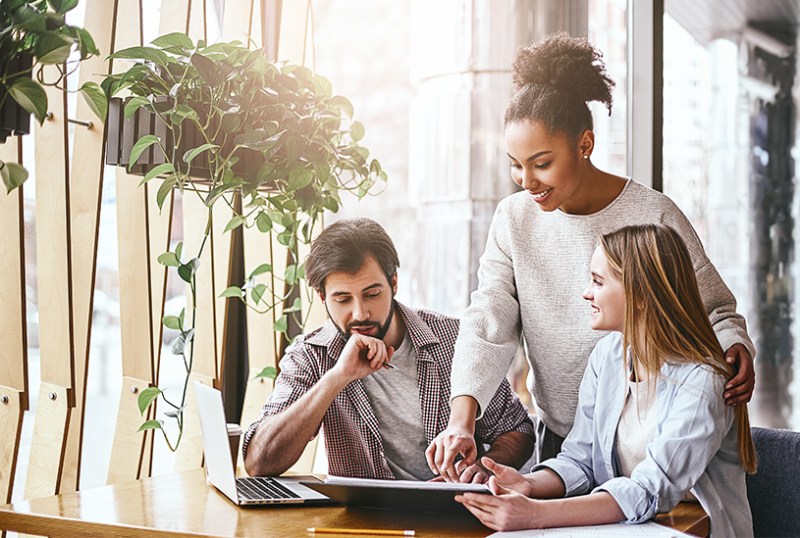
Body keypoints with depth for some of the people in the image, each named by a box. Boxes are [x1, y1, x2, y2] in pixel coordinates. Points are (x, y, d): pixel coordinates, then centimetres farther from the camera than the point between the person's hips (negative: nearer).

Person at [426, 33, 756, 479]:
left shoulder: (654, 216, -9)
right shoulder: (514, 218, 3)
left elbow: (714, 311, 1)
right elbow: (489, 324, -5)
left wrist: (735, 348, -23)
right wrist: (462, 418, -19)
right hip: (559, 440, 3)